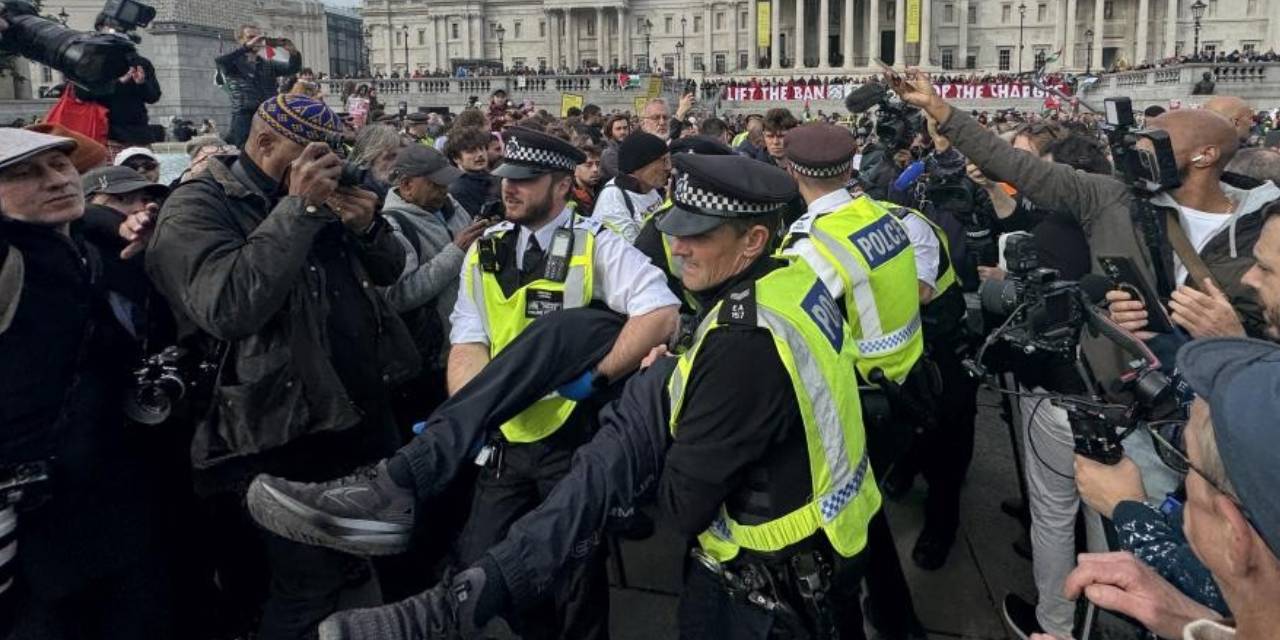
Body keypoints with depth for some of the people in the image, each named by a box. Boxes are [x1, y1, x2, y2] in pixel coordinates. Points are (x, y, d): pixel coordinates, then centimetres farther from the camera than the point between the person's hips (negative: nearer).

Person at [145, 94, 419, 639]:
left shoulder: (318, 194, 9)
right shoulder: (196, 208, -12)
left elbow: (390, 271, 13)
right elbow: (229, 307, -31)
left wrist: (367, 226, -9)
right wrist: (299, 208, -27)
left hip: (366, 413, 7)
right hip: (287, 437, -7)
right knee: (310, 592, 4)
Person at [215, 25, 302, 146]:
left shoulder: (269, 65, 20)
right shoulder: (235, 63, 6)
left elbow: (293, 68, 6)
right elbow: (219, 60, -17)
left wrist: (293, 52, -16)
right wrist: (247, 46, -25)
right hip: (245, 119, -4)